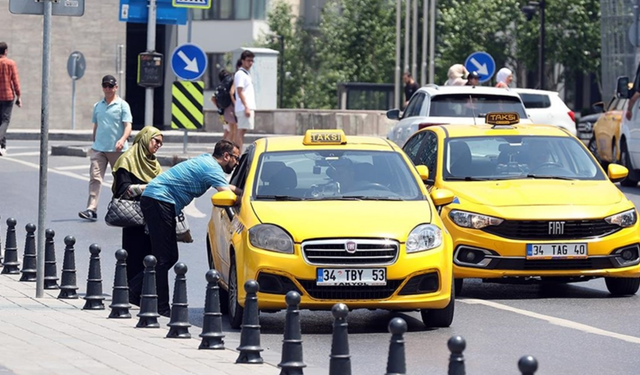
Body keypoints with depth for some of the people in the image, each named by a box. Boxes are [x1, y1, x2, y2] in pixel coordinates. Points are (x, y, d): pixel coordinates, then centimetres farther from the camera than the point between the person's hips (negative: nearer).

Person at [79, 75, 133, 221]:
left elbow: (128, 125, -11)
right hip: (98, 149, 3)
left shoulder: (122, 105, -2)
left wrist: (122, 139, -28)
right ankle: (91, 209, -17)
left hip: (117, 149, -3)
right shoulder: (97, 106, 13)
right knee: (95, 177, -11)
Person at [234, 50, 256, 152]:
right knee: (241, 130, -11)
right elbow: (240, 91, -16)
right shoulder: (240, 74, -9)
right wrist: (246, 107, -22)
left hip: (249, 107, 10)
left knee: (242, 131, 9)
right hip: (244, 108, -10)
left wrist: (252, 108, 21)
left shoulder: (246, 74, 21)